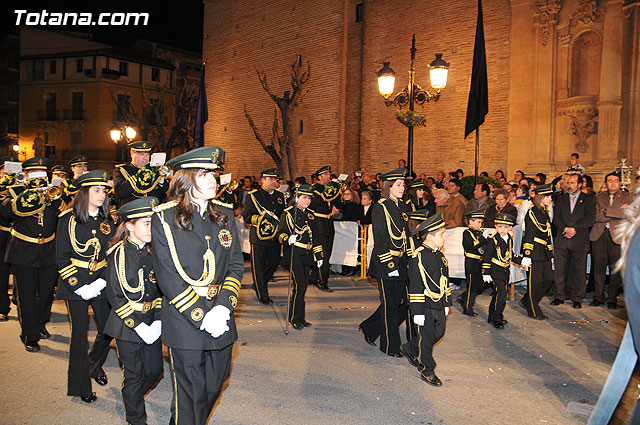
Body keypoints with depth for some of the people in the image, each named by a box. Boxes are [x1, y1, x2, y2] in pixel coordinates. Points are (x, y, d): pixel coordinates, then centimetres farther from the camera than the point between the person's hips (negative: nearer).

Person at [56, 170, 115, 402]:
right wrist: (78, 286, -12)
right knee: (80, 333, 2)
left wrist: (102, 281, -8)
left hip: (102, 283, 3)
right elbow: (62, 258, -4)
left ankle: (94, 365, 34)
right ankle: (81, 384, 19)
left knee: (107, 329, 4)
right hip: (75, 284, -3)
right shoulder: (68, 219, -4)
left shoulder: (107, 220, 6)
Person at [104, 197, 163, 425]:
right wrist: (138, 326, -16)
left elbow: (159, 289, 7)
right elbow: (115, 296, -13)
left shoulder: (152, 251, 3)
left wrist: (158, 321, -4)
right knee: (134, 376, 7)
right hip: (127, 326, -5)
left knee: (155, 370, 13)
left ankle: (132, 397, 42)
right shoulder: (119, 254, -13)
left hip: (152, 323, 5)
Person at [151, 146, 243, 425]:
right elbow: (168, 277, -12)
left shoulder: (224, 216, 7)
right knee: (191, 394, 6)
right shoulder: (164, 218, -7)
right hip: (184, 323, -5)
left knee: (214, 386, 16)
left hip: (221, 321, 5)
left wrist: (223, 307, -10)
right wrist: (200, 317, -16)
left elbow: (236, 266, 5)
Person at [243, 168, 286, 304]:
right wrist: (262, 218, -22)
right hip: (259, 236, -5)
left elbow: (284, 214, 22)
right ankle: (262, 295, 15)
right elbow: (247, 216, -9)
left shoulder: (280, 195, 13)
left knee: (274, 262, 13)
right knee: (258, 266, 1)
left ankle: (259, 285, 37)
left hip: (275, 236, 6)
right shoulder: (253, 196, -4)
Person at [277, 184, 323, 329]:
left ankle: (299, 317, 20)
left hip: (307, 256, 6)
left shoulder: (310, 214, 15)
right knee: (299, 286, -10)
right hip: (295, 255, -6)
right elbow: (281, 233, -8)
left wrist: (318, 255, 18)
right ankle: (295, 318, 4)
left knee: (303, 286, 9)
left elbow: (314, 236, 20)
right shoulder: (288, 213, -4)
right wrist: (288, 239, -30)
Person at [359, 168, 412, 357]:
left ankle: (370, 329, 30)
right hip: (385, 263, -8)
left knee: (401, 303, 11)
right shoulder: (380, 208, -11)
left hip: (401, 262, 8)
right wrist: (389, 265, -18)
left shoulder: (403, 207, 12)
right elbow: (380, 240, -15)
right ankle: (390, 346, 18)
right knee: (390, 305, 2)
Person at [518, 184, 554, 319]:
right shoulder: (532, 212, -11)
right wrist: (527, 255, -18)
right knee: (535, 282, -2)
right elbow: (528, 236, -15)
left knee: (548, 279, 7)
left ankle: (526, 301, 21)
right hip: (534, 252, -9)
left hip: (545, 253, 9)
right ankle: (534, 311, 11)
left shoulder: (545, 212, 15)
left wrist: (551, 254, 21)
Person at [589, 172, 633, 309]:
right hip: (599, 235, 1)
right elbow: (596, 216, -1)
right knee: (598, 267, 2)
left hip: (617, 236, -1)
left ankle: (612, 298, 9)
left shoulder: (627, 197, 9)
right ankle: (598, 296, 12)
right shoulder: (599, 197, 13)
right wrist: (617, 211, -5)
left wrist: (606, 211, -8)